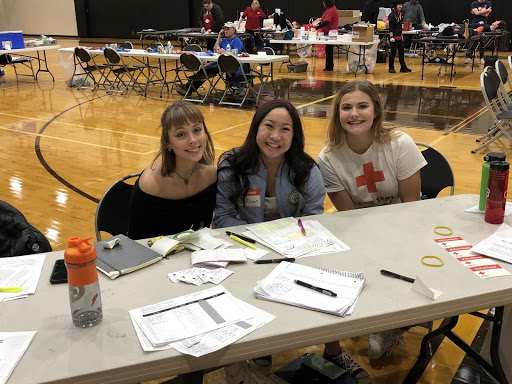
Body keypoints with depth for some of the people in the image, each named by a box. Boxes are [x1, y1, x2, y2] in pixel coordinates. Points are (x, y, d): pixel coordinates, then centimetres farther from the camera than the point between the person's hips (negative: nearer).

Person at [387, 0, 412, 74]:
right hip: (394, 36, -8)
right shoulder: (392, 15, -11)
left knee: (401, 51, 8)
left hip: (399, 36, 8)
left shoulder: (400, 14, 13)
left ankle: (403, 67, 14)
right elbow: (390, 26, -15)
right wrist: (391, 37, -20)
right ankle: (391, 68, 7)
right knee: (393, 52, -2)